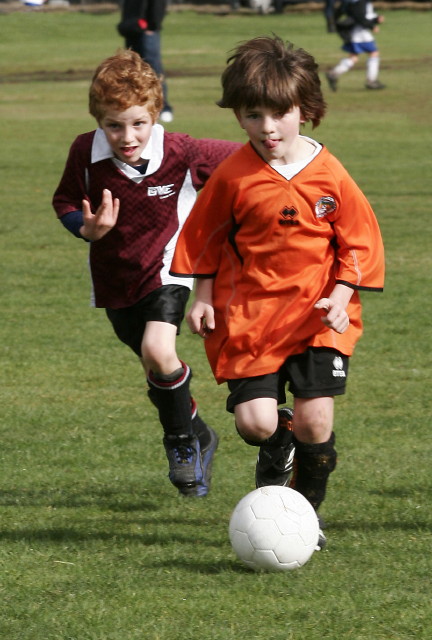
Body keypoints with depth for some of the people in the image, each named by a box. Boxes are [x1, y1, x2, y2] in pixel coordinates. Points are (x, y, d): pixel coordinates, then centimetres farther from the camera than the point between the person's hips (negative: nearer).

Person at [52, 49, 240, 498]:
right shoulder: (86, 153, -19)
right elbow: (65, 201, -4)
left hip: (166, 268, -3)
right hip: (114, 277, 3)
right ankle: (197, 437, 42)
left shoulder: (181, 154, -24)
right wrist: (86, 228, -24)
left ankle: (182, 440, -1)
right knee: (156, 369, 15)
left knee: (158, 351, -26)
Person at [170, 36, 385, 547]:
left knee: (315, 422, -9)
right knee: (254, 422, -9)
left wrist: (340, 297, -7)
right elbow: (204, 237, 9)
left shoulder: (329, 175, -5)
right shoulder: (232, 177, -5)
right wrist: (203, 297, 4)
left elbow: (360, 241, 3)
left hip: (317, 316, 0)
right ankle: (276, 448, 30)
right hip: (248, 314, 0)